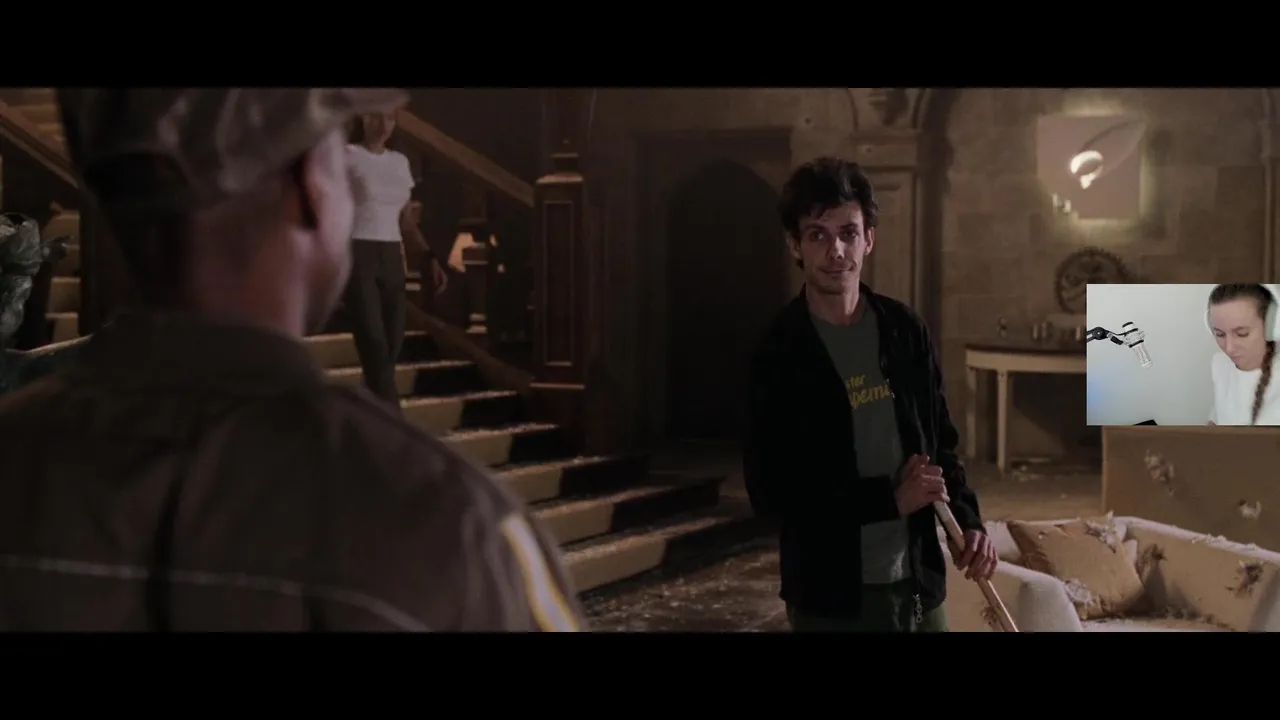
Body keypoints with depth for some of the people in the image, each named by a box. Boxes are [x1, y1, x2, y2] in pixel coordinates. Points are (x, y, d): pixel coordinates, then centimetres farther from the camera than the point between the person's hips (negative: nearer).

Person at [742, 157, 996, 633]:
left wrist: (967, 520, -3)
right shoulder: (778, 355, -9)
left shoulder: (905, 331, 5)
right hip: (833, 597, -4)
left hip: (920, 583, 4)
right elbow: (770, 493, -13)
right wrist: (890, 499, -15)